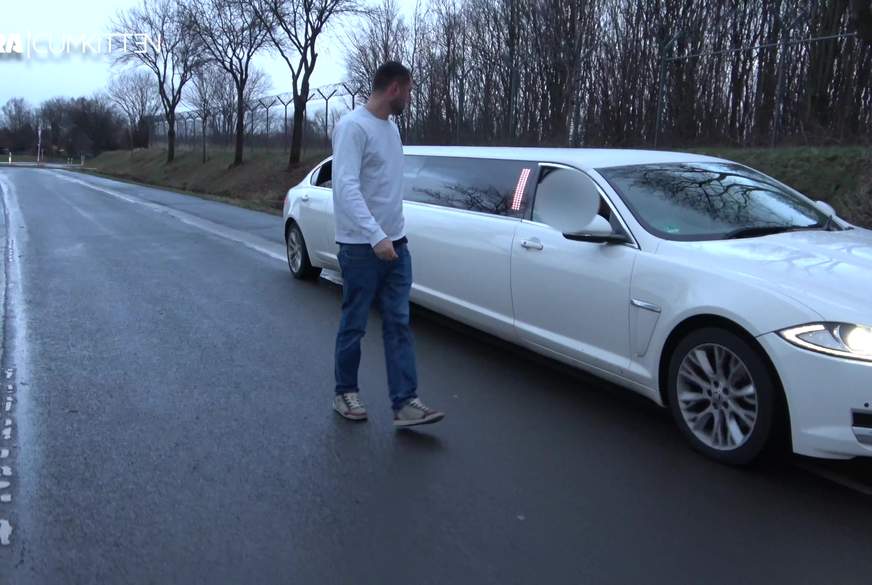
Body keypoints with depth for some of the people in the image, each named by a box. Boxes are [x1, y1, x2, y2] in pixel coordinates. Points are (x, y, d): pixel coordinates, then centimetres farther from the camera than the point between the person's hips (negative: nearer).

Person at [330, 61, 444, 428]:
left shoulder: (391, 127, 14)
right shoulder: (353, 127, -13)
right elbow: (346, 185, -23)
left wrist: (393, 234, 16)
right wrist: (375, 236, -30)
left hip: (395, 244, 8)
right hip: (361, 247, -7)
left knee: (398, 324, 3)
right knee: (354, 325, 5)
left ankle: (404, 402, 5)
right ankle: (345, 392, 23)